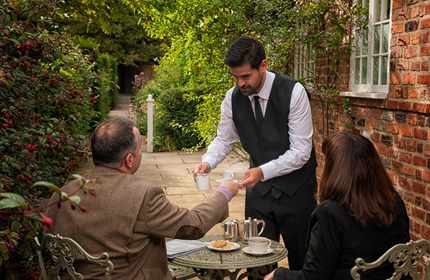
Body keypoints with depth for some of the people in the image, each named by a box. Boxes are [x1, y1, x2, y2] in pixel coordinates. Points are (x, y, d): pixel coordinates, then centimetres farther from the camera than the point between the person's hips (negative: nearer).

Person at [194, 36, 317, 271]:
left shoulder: (293, 92, -18)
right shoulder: (232, 98, -5)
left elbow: (301, 151, -20)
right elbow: (223, 139, 6)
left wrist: (263, 171, -31)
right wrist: (207, 163, -14)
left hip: (295, 189, -3)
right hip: (259, 187, 3)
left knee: (301, 258, 11)